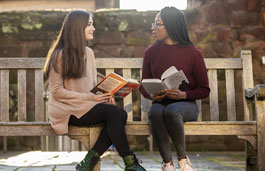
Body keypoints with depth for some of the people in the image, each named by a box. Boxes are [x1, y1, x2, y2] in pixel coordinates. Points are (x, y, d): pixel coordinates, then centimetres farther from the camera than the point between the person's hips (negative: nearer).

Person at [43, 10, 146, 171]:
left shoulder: (89, 53, 14)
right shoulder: (60, 55, -8)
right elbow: (56, 91, -12)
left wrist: (103, 95, -5)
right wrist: (90, 97, -19)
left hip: (88, 106, 7)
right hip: (68, 110, -7)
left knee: (121, 114, -22)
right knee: (114, 112, -27)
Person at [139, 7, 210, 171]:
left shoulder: (193, 53, -3)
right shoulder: (151, 52, 6)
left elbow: (204, 90, 2)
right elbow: (143, 86, 16)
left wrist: (183, 94, -16)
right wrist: (152, 95, -7)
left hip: (186, 104, -2)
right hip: (160, 103, 2)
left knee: (172, 110, -38)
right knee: (155, 111, -35)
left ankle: (183, 157, -14)